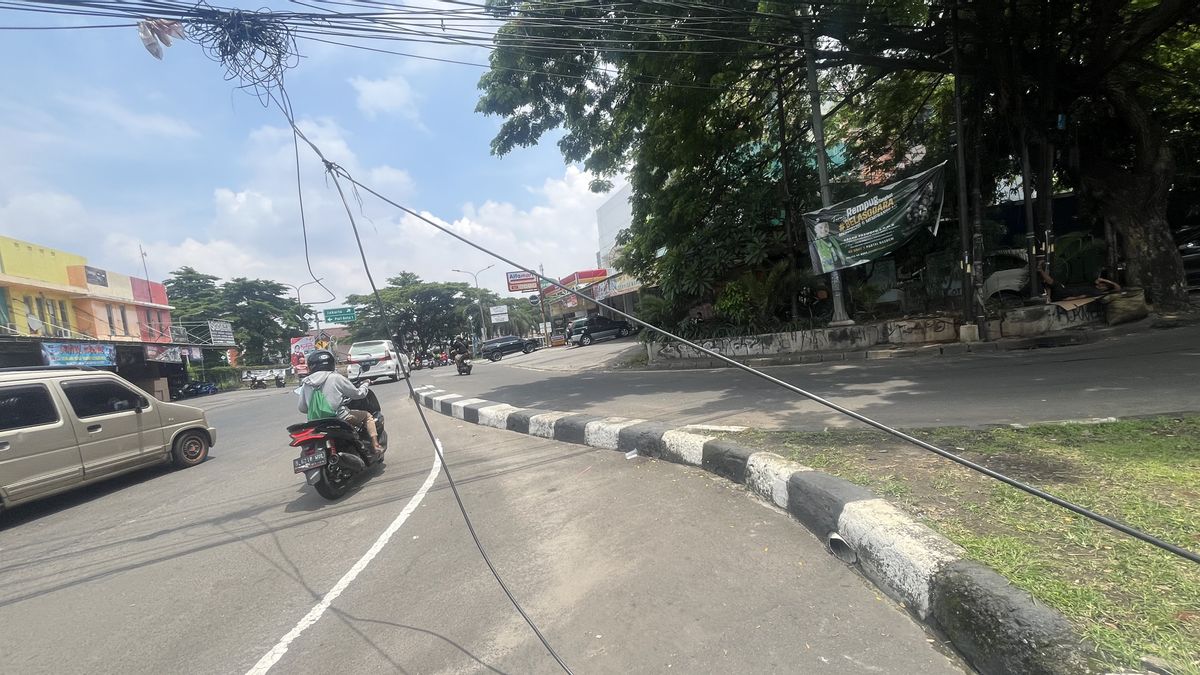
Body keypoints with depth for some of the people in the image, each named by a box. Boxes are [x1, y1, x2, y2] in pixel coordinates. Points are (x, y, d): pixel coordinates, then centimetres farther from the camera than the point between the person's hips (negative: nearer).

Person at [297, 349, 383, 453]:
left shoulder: (305, 383, 5)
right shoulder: (336, 377, -8)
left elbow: (302, 408, 9)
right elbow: (358, 394, -2)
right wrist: (365, 384, 18)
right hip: (340, 418, -5)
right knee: (367, 416, 12)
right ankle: (375, 445, 0)